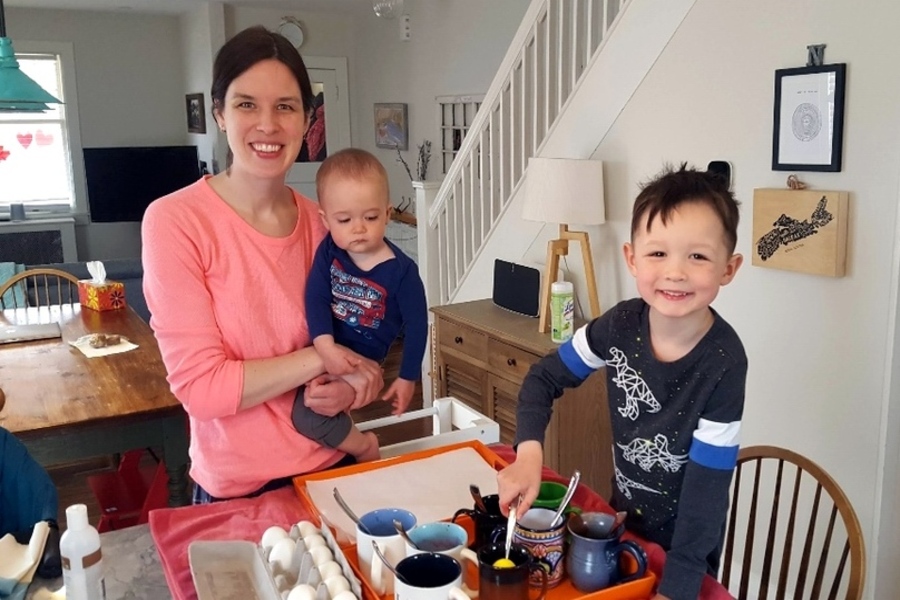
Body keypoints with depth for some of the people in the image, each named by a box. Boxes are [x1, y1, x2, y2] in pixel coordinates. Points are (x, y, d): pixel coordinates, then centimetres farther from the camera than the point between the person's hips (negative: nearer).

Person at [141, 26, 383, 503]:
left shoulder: (320, 223, -2)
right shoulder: (174, 220, -15)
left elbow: (356, 347, 6)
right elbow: (199, 386, -19)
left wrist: (347, 388, -14)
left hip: (332, 466, 4)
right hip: (238, 489, -4)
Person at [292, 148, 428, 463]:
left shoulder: (401, 270, -15)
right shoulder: (328, 251, -5)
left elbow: (416, 324, -7)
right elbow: (316, 298, -14)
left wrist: (407, 378, -5)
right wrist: (325, 345, -31)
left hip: (361, 360, -6)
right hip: (325, 349, 6)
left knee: (307, 412, -22)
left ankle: (364, 446, 4)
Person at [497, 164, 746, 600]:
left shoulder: (723, 363, -27)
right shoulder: (622, 324, -18)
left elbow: (708, 484, -23)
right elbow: (545, 377, -7)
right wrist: (528, 454, -24)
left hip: (685, 541, -4)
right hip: (622, 519, 4)